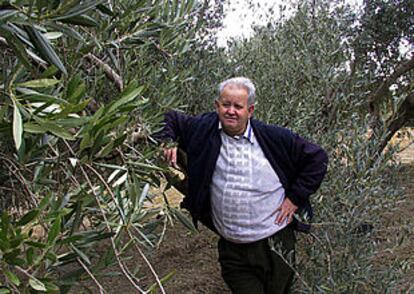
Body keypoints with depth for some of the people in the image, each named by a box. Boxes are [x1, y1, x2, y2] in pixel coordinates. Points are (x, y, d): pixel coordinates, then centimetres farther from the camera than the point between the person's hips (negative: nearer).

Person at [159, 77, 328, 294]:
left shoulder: (274, 137, -7)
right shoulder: (203, 129, 0)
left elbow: (317, 158, 2)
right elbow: (170, 119, 18)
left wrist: (295, 197, -2)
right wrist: (168, 142, -2)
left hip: (274, 245, -1)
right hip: (232, 249, 1)